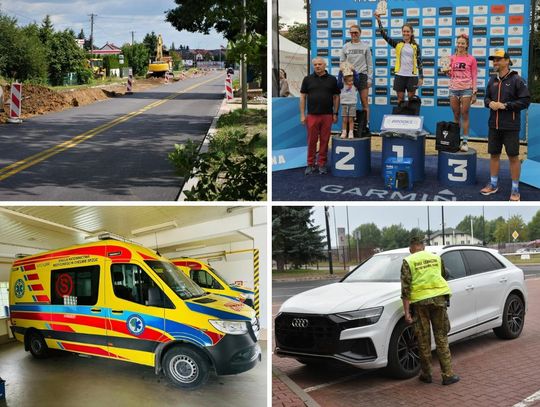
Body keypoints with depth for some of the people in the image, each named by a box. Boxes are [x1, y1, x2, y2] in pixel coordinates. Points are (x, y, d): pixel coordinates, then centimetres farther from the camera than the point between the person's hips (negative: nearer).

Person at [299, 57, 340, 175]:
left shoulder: (332, 79, 6)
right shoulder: (308, 79, 5)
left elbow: (336, 97, 8)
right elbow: (303, 97, 6)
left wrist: (335, 113, 2)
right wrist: (302, 115, 0)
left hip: (327, 115, 0)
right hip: (312, 115, 0)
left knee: (324, 141, 4)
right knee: (311, 141, 1)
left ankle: (322, 164, 12)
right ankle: (310, 164, 9)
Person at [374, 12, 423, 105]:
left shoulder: (416, 46, 3)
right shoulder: (398, 44, 4)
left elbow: (419, 62, 3)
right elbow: (384, 35, -4)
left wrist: (421, 77, -4)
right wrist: (379, 21, -13)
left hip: (412, 76, -1)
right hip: (400, 75, 1)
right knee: (400, 99, 4)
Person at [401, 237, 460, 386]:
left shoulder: (408, 261, 3)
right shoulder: (436, 257, 13)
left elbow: (406, 288, -4)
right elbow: (444, 276, 27)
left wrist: (407, 312, -5)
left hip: (420, 302, -2)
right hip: (438, 298, 2)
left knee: (423, 340, 8)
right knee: (441, 337, 7)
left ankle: (426, 375, 17)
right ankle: (448, 375, 4)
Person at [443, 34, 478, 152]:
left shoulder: (471, 59, 2)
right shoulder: (452, 58, 9)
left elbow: (474, 76, 2)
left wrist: (474, 92, -4)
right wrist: (447, 71, -8)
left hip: (466, 89, -3)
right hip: (454, 89, 3)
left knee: (465, 115, -4)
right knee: (456, 116, 6)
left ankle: (465, 141, -2)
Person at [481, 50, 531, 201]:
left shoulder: (516, 80, -8)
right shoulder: (492, 80, 10)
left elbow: (525, 101, -12)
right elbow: (486, 98, 19)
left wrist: (504, 105, -17)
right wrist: (490, 103, -4)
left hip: (510, 126, -6)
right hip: (494, 125, 6)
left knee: (513, 156, 1)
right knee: (494, 154, 13)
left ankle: (515, 189, 9)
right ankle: (493, 184, 27)